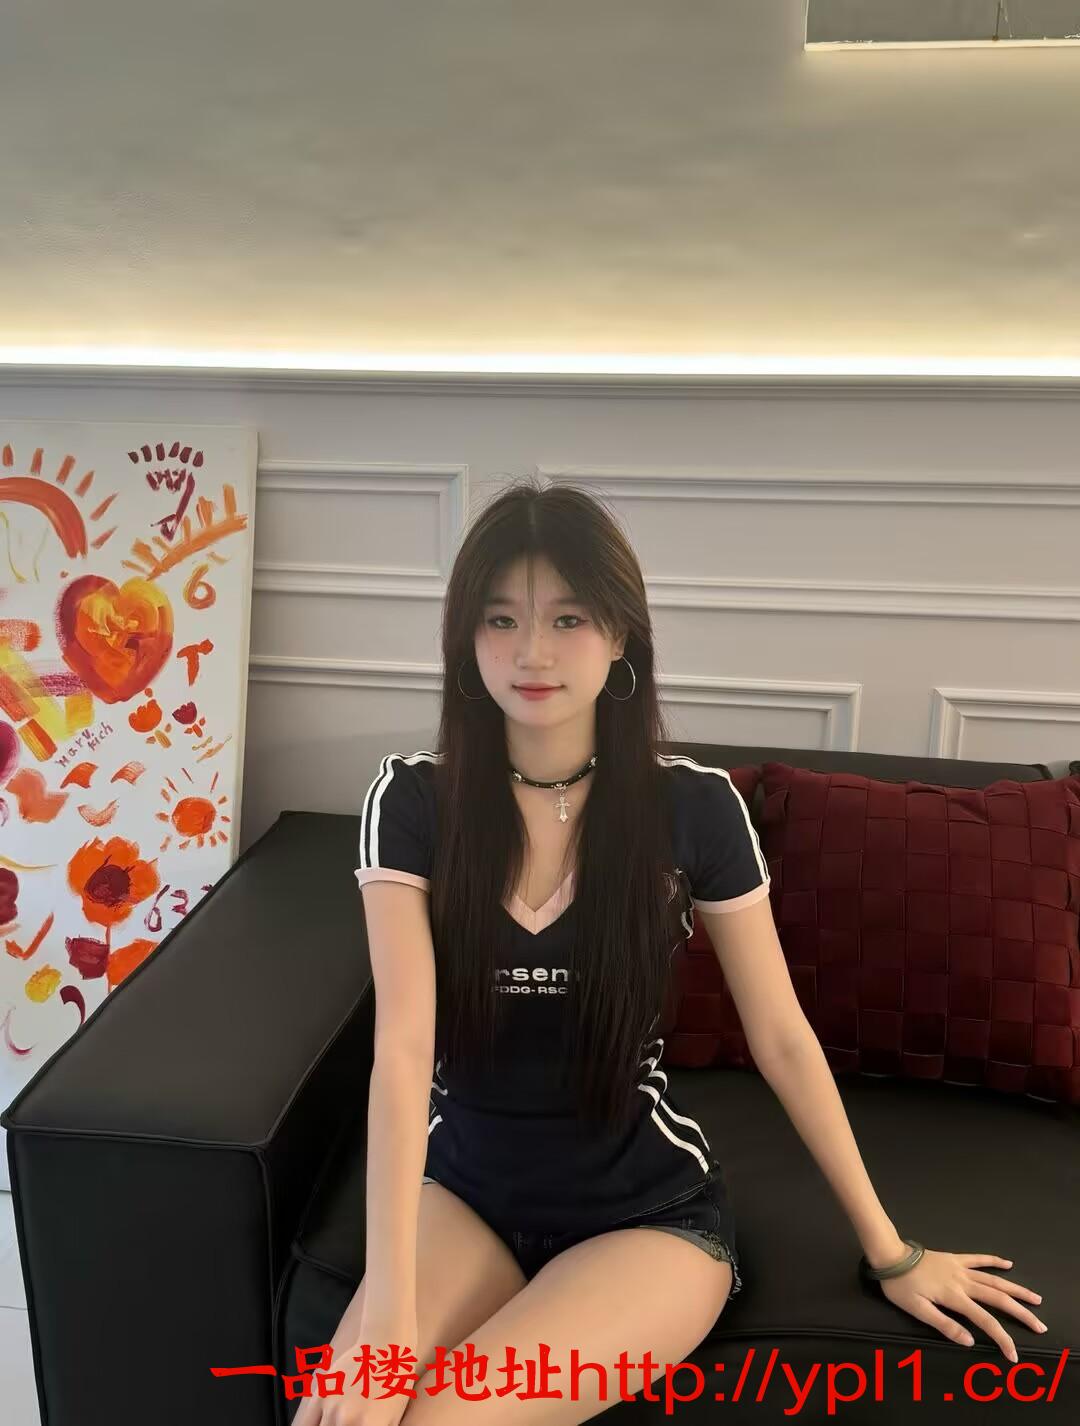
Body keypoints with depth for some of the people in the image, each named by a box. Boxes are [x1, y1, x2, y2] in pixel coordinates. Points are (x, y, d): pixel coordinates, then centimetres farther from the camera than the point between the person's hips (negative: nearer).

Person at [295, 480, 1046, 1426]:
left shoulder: (693, 807, -14)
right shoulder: (412, 801, -11)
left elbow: (782, 1037, -4)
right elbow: (404, 1044, -19)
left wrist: (888, 1247, 3)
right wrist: (389, 1310, -26)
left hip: (650, 1211, -1)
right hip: (465, 1193, 2)